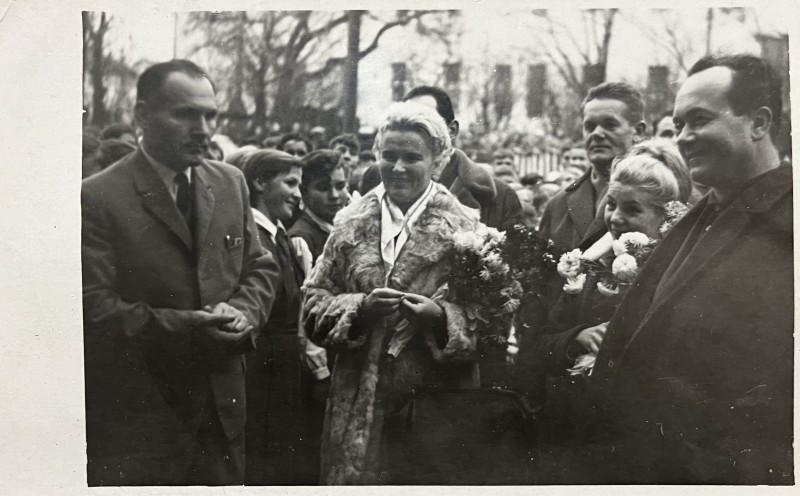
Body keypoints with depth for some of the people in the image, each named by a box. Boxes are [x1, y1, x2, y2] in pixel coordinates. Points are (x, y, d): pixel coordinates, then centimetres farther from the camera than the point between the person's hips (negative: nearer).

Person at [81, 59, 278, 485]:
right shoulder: (97, 198, -11)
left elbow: (260, 268, 12)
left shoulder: (230, 184, 7)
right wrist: (183, 326, -23)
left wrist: (242, 313, -9)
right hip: (137, 414, -5)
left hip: (224, 404, 6)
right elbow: (95, 309, -15)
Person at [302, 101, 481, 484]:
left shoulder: (465, 228, -1)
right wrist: (360, 308, -12)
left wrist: (442, 317, -22)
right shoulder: (350, 223, 7)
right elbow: (314, 305, 5)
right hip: (359, 406, 2)